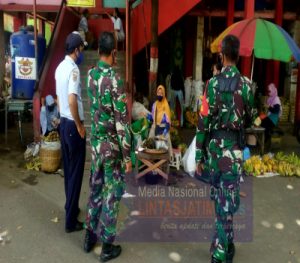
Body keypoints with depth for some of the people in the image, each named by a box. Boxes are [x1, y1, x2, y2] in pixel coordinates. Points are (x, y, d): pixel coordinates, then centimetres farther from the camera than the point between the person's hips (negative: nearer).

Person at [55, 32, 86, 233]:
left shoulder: (60, 67, 9)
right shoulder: (73, 69, -19)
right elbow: (72, 100, -29)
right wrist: (79, 126, -19)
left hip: (63, 123, 9)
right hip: (72, 125, -9)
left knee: (68, 169, 18)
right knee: (76, 172, -1)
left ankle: (71, 208, 33)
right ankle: (71, 220, 7)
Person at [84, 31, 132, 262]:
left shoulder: (91, 75, 2)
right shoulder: (115, 79, -19)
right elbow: (122, 121, -19)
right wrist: (127, 155, -14)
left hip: (95, 142, 7)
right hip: (111, 145, -7)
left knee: (96, 189, 19)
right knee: (112, 193, 5)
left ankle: (90, 236, 32)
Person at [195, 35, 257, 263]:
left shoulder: (213, 83, -5)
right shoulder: (246, 84, -5)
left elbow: (203, 122, -6)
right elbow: (251, 117, 8)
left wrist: (199, 156, 1)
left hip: (214, 148, 2)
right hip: (233, 150, -1)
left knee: (219, 199, 18)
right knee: (228, 203, 6)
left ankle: (225, 243, 35)